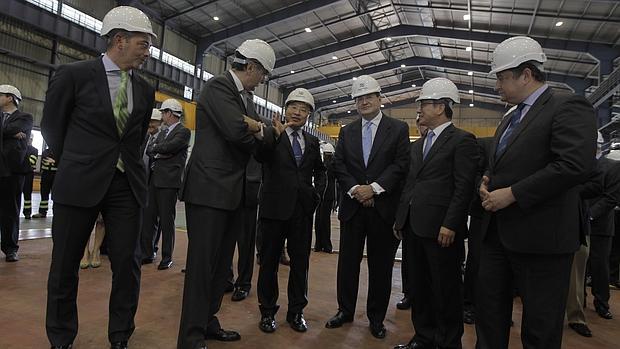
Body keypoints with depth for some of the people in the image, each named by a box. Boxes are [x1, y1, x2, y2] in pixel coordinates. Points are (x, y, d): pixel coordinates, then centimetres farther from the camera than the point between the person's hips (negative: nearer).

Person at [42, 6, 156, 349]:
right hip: (79, 183, -2)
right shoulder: (74, 74, -3)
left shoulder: (145, 89, 8)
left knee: (127, 265, 4)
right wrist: (73, 164, 14)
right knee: (65, 266, 9)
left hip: (127, 185, 3)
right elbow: (52, 126, 6)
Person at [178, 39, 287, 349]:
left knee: (221, 264, 16)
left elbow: (250, 141, 13)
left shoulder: (245, 96, 16)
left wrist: (270, 133, -4)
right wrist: (262, 130, -5)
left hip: (233, 192, 9)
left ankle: (207, 322, 31)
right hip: (209, 190, -9)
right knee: (202, 264, -2)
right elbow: (237, 130, -24)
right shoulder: (218, 86, -10)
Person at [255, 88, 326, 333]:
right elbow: (260, 157, -22)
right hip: (275, 207, -3)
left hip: (303, 209, 4)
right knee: (269, 260, 8)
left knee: (300, 262, 10)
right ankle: (267, 311, 22)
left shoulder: (312, 142, 11)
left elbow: (320, 171, 22)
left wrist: (317, 193, 7)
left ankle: (296, 311, 24)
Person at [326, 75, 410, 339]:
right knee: (348, 262, 10)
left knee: (381, 265, 7)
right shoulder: (346, 132, 12)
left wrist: (374, 188, -15)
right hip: (353, 206, 3)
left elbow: (401, 164, -7)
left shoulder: (398, 129, 2)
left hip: (384, 207, -2)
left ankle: (376, 317, 23)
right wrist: (355, 189, -11)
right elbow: (338, 165, 4)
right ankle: (345, 310, 27)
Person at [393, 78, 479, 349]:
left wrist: (450, 225, -18)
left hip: (440, 228, -7)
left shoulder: (462, 140, -5)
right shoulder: (418, 145, 19)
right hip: (413, 226, 8)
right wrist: (400, 218, 14)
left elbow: (464, 187, -12)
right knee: (418, 286, 15)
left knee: (445, 289, 5)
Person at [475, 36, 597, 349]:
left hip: (540, 235, -8)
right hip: (498, 231, 8)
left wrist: (512, 194, -19)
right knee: (488, 309, 16)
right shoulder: (511, 117, 18)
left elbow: (575, 165, -22)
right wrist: (487, 182, 4)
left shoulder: (568, 106, -8)